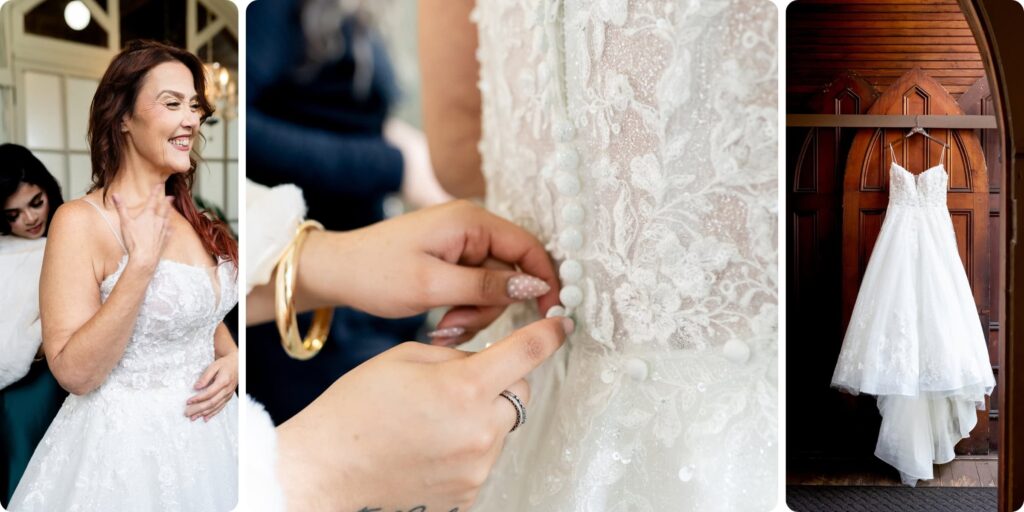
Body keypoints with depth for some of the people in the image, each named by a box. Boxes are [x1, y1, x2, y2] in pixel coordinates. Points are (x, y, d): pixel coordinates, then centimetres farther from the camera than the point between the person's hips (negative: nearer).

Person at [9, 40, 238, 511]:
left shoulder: (188, 217, 4)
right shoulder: (81, 221, -16)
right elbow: (74, 373, -21)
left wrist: (231, 358, -3)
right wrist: (141, 262, -26)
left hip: (207, 429, 7)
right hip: (128, 441, -6)